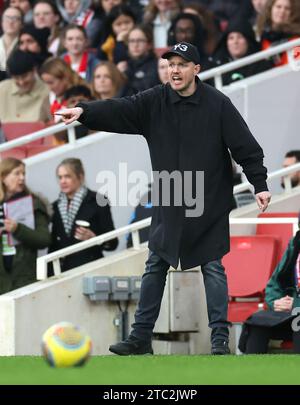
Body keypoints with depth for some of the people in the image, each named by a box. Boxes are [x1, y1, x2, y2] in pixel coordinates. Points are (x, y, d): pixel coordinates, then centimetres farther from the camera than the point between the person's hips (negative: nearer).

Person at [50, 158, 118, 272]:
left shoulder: (97, 202, 0)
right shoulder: (58, 206, 14)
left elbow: (112, 243, -1)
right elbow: (54, 244, 15)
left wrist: (93, 238, -20)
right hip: (63, 270, 4)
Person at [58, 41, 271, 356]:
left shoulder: (218, 104, -10)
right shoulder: (154, 102, -3)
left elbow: (245, 146, -10)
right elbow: (118, 110, -16)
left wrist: (260, 184, -16)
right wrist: (84, 111, -33)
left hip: (209, 205, -3)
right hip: (168, 205, 3)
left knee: (213, 267, 1)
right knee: (155, 267, 7)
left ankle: (220, 338, 7)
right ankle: (141, 336, 13)